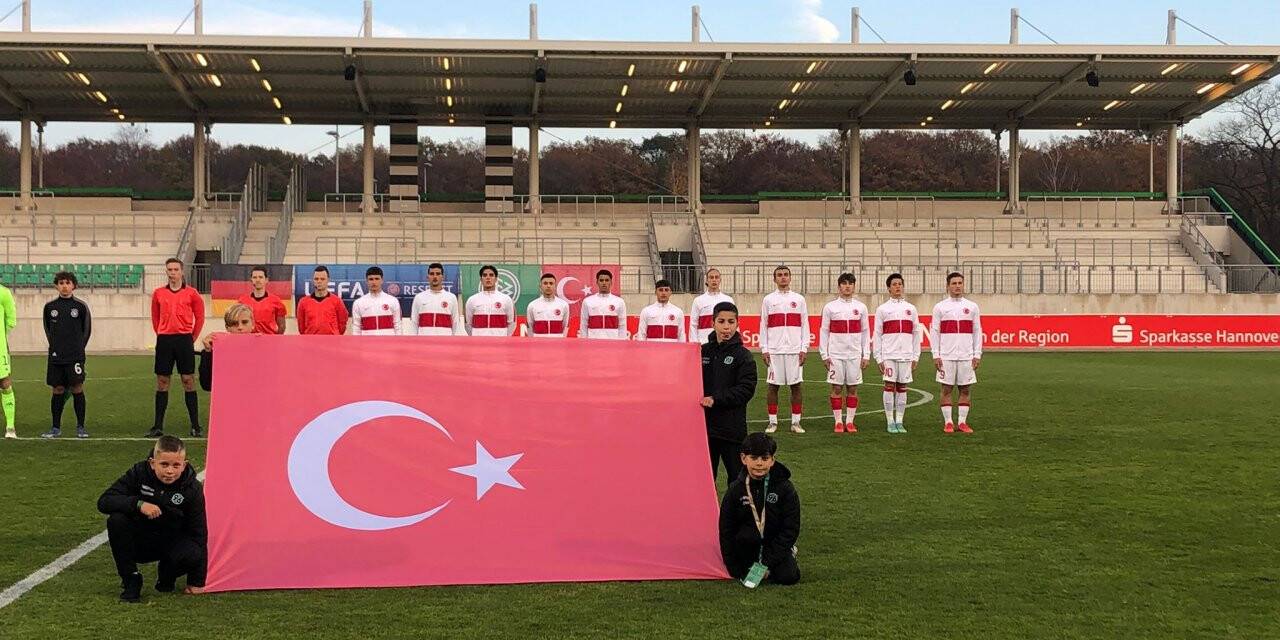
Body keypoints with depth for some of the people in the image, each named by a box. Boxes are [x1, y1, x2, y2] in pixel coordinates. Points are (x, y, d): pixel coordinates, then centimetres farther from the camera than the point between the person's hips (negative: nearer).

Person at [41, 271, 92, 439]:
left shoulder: (80, 306, 1)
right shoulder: (50, 306, 6)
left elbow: (87, 330, 8)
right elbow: (47, 329, 15)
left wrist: (78, 348, 4)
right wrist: (55, 346, 8)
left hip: (75, 356, -2)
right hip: (56, 356, 2)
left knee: (77, 388, -5)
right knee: (58, 390, 5)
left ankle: (80, 427, 2)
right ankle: (56, 428, 13)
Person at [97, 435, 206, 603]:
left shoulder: (193, 489, -13)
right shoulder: (139, 473, -14)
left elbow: (199, 533, -8)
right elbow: (104, 502, -19)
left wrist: (197, 582, -10)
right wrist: (138, 504, -36)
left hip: (171, 543, 0)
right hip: (138, 543, 0)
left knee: (192, 554, -34)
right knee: (116, 520, -30)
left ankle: (167, 576, 5)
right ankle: (130, 579, -12)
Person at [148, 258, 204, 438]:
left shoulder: (191, 293, 1)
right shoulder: (158, 293, 7)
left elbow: (199, 317, 6)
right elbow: (155, 317, 16)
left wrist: (192, 337, 6)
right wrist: (162, 335, 11)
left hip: (184, 340, -2)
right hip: (164, 341, 2)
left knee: (188, 381, -1)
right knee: (162, 381, 4)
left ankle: (195, 425, 4)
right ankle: (158, 426, 8)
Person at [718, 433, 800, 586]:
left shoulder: (785, 489, -10)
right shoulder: (736, 490, -7)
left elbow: (790, 529, -10)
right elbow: (726, 531, -3)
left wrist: (768, 563, -16)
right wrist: (735, 569, -8)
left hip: (776, 543, 0)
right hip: (747, 543, 0)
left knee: (788, 577, -22)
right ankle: (749, 567, -4)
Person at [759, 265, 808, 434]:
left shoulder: (799, 299, 8)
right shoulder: (768, 300, 7)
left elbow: (805, 325, 7)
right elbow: (763, 325, 7)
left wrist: (804, 348, -1)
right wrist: (764, 349, -1)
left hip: (794, 350, 0)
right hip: (774, 350, 0)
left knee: (796, 386, 1)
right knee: (773, 386, 1)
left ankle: (796, 422, 7)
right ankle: (772, 422, 7)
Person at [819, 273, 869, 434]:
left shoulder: (861, 307, 7)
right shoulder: (830, 307, 2)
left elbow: (866, 332, 9)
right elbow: (824, 331, 4)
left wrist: (866, 355, 3)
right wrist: (824, 355, -3)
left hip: (855, 354, 1)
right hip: (836, 354, -1)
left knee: (853, 388, 3)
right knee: (836, 388, 0)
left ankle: (850, 421, 9)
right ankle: (838, 422, 6)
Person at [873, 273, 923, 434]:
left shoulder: (911, 308, 10)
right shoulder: (882, 309, 4)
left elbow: (916, 333, 11)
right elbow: (877, 334, 3)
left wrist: (916, 356, 5)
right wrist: (879, 358, -4)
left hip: (906, 354, 2)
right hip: (889, 355, -2)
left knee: (902, 387, 4)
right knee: (889, 387, -3)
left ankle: (899, 422, 9)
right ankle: (890, 422, 1)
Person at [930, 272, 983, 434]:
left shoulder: (972, 306, 8)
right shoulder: (940, 307, 3)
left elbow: (977, 332, 8)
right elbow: (934, 332, 2)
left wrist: (977, 355, 1)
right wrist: (936, 355, -5)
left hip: (966, 356, 2)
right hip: (946, 356, -2)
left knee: (965, 389, 3)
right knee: (947, 389, 1)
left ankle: (963, 422, 9)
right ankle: (948, 422, 6)